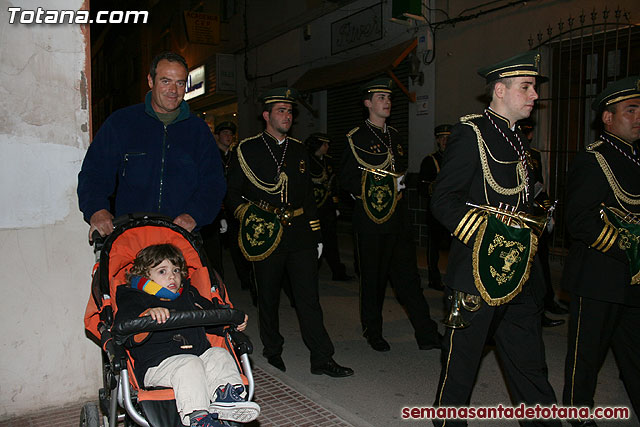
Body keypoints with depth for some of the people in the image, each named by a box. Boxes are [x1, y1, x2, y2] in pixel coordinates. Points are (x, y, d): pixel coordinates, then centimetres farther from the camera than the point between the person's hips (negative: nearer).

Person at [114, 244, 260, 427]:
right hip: (157, 366, -6)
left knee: (219, 355, -14)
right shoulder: (134, 299, 2)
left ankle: (225, 395, -31)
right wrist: (148, 315, -37)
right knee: (189, 365, -30)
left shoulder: (189, 295, 21)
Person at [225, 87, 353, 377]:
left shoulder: (298, 149, 14)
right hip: (265, 236, -2)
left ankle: (322, 359, 7)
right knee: (268, 297, 11)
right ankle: (273, 351, 30)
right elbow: (231, 195, 3)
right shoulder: (246, 150, 1)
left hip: (300, 234, 3)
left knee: (309, 296, 0)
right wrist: (249, 217, -13)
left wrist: (315, 234, 13)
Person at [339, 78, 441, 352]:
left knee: (407, 275, 6)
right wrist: (372, 192, -12)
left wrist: (399, 185, 10)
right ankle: (373, 332, 21)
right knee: (373, 277, 5)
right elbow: (347, 180, -7)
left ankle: (427, 334, 10)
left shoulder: (395, 137, 16)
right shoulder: (357, 138, -3)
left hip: (399, 218, 5)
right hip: (371, 219, -5)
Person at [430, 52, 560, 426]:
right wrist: (486, 237, -22)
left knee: (529, 360, 14)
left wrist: (533, 227, 10)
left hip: (521, 269, 8)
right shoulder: (471, 133, -8)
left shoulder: (518, 140, 17)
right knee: (462, 356, 6)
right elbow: (444, 201, -15)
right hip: (481, 267, -7)